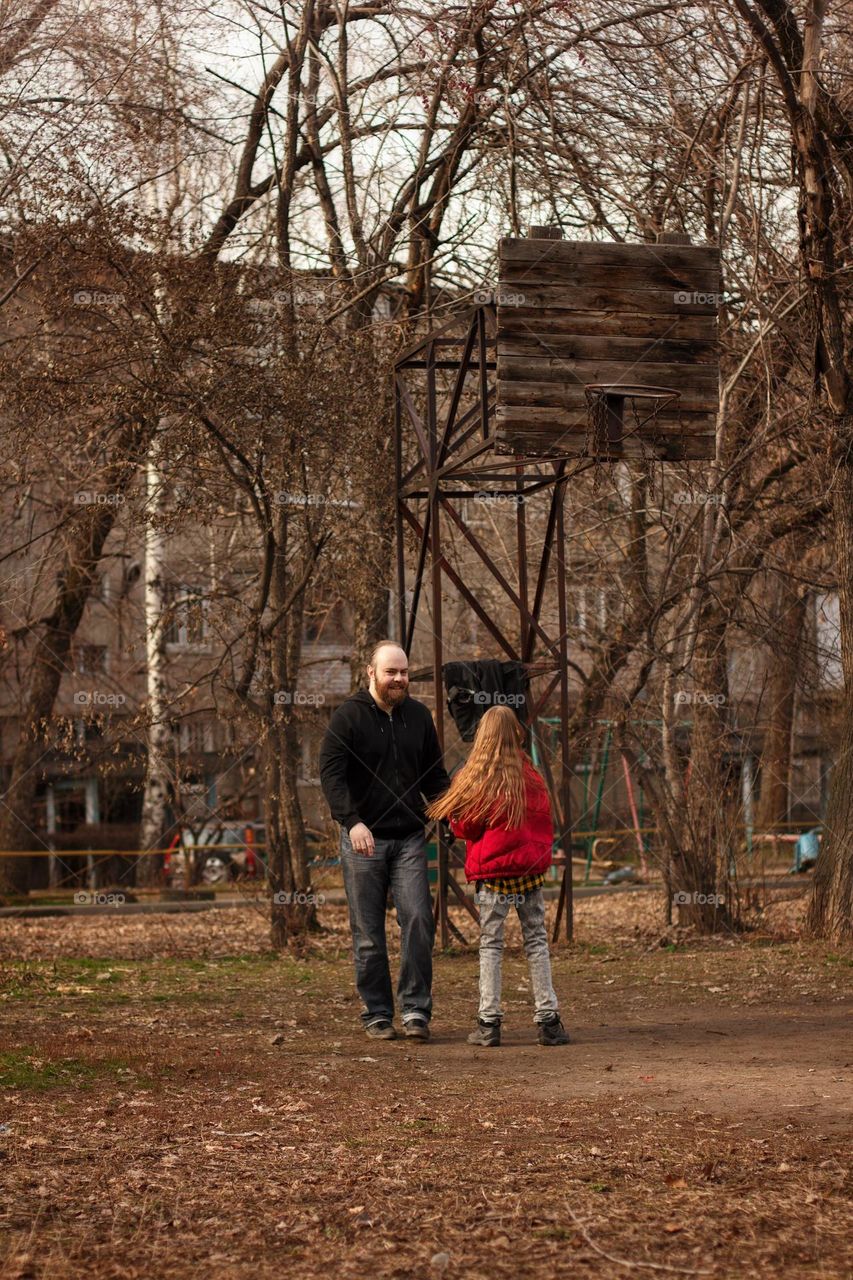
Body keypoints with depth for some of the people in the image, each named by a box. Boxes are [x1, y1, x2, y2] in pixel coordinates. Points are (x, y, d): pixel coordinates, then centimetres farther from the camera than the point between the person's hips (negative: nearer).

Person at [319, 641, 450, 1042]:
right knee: (368, 934, 2)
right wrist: (352, 821, -28)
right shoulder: (348, 716, -5)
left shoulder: (418, 716, 9)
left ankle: (416, 1009, -4)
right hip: (363, 840, -3)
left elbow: (434, 776, 17)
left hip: (408, 839, 3)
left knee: (418, 919, -10)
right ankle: (377, 1015, 11)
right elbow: (330, 773, -14)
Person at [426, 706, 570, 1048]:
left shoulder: (475, 778, -8)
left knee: (490, 944, 4)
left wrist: (453, 816, 15)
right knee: (536, 941, 9)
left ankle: (489, 1022, 1)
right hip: (531, 866, 3)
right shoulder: (531, 776, 3)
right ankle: (548, 1020, 8)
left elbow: (464, 827, -3)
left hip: (492, 871, -3)